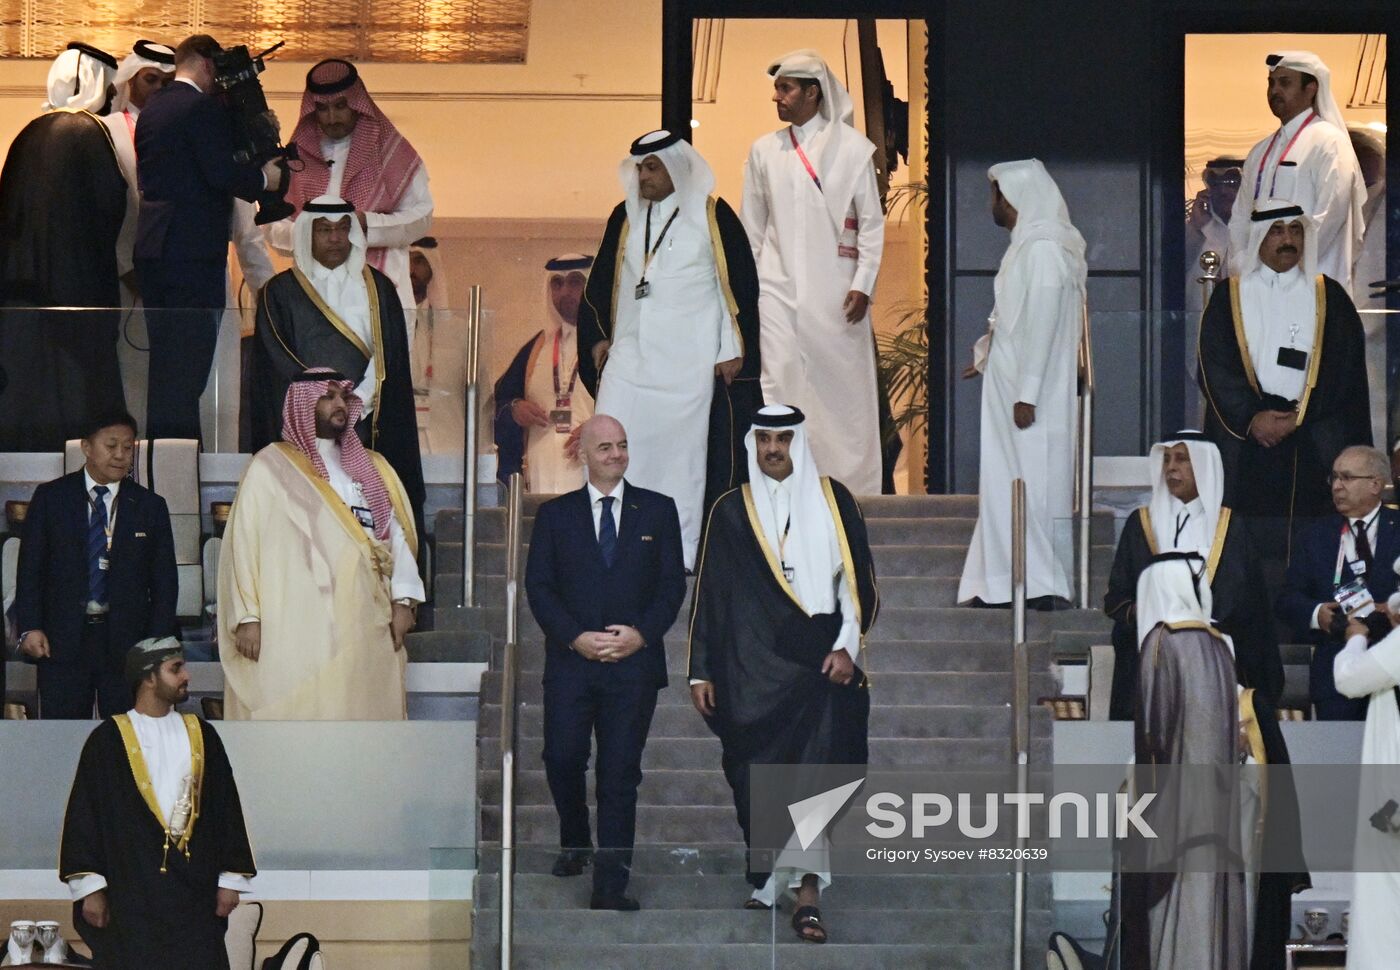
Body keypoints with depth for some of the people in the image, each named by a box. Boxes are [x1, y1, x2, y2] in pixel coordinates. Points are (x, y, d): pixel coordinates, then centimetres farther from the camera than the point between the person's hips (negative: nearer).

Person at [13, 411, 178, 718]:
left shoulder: (150, 506, 7)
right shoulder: (50, 497, 5)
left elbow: (164, 583, 7)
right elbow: (30, 568, 5)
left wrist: (157, 645, -1)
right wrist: (29, 627, -6)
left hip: (127, 641, 1)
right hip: (62, 641, -1)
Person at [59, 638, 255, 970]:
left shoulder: (202, 736, 10)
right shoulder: (108, 739, 0)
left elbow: (226, 807, 12)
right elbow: (84, 814, -2)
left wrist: (230, 878, 6)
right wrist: (90, 888, -7)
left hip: (195, 891, 3)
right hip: (130, 893, -3)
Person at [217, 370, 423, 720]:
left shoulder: (372, 469, 18)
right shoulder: (269, 468, 3)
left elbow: (397, 533, 12)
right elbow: (243, 542, -2)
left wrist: (403, 600, -1)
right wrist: (247, 616, -9)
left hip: (366, 629, 5)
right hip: (295, 631, -4)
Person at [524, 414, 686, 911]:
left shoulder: (658, 510, 9)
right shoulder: (554, 514, 9)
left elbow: (672, 583, 6)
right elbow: (538, 586, 3)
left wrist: (642, 633, -10)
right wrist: (575, 637, -10)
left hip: (634, 661, -1)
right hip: (570, 661, 1)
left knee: (620, 771, -2)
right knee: (562, 759, -2)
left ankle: (611, 884, 0)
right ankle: (574, 844, 26)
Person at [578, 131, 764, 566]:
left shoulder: (712, 215, -2)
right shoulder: (625, 217, 12)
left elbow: (739, 283, -2)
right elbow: (600, 283, 22)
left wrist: (732, 349, -5)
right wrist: (598, 337, 16)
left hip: (689, 361, -4)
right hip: (631, 356, 4)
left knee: (683, 449, -1)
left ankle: (682, 551, 6)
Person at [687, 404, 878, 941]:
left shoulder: (833, 500, 9)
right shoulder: (731, 511, 9)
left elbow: (859, 579, 7)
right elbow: (708, 593, 9)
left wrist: (847, 645, -4)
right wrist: (701, 671, 5)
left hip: (820, 660, -1)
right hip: (752, 665, 1)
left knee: (815, 765, -14)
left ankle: (806, 890, -16)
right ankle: (766, 878, 14)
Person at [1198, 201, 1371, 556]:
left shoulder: (1329, 297, 11)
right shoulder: (1229, 296, 9)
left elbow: (1343, 369, 3)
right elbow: (1214, 366, 1)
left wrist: (1298, 418, -8)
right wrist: (1251, 417, -12)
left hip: (1314, 442, 1)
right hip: (1245, 437, -1)